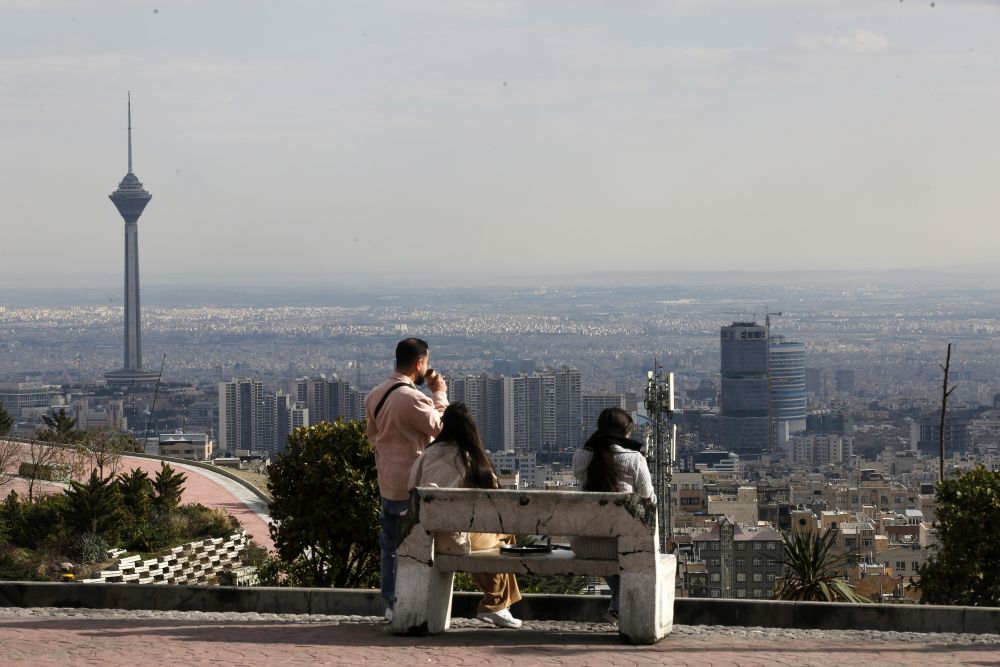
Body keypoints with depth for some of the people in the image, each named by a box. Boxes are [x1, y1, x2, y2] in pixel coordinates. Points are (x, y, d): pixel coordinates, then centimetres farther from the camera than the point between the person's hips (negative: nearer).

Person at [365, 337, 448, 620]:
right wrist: (440, 394, 0)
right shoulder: (413, 398, -21)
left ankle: (391, 603, 17)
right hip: (412, 485, -8)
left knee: (391, 544, 13)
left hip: (386, 482, 8)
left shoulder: (374, 395, 7)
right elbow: (438, 427, -10)